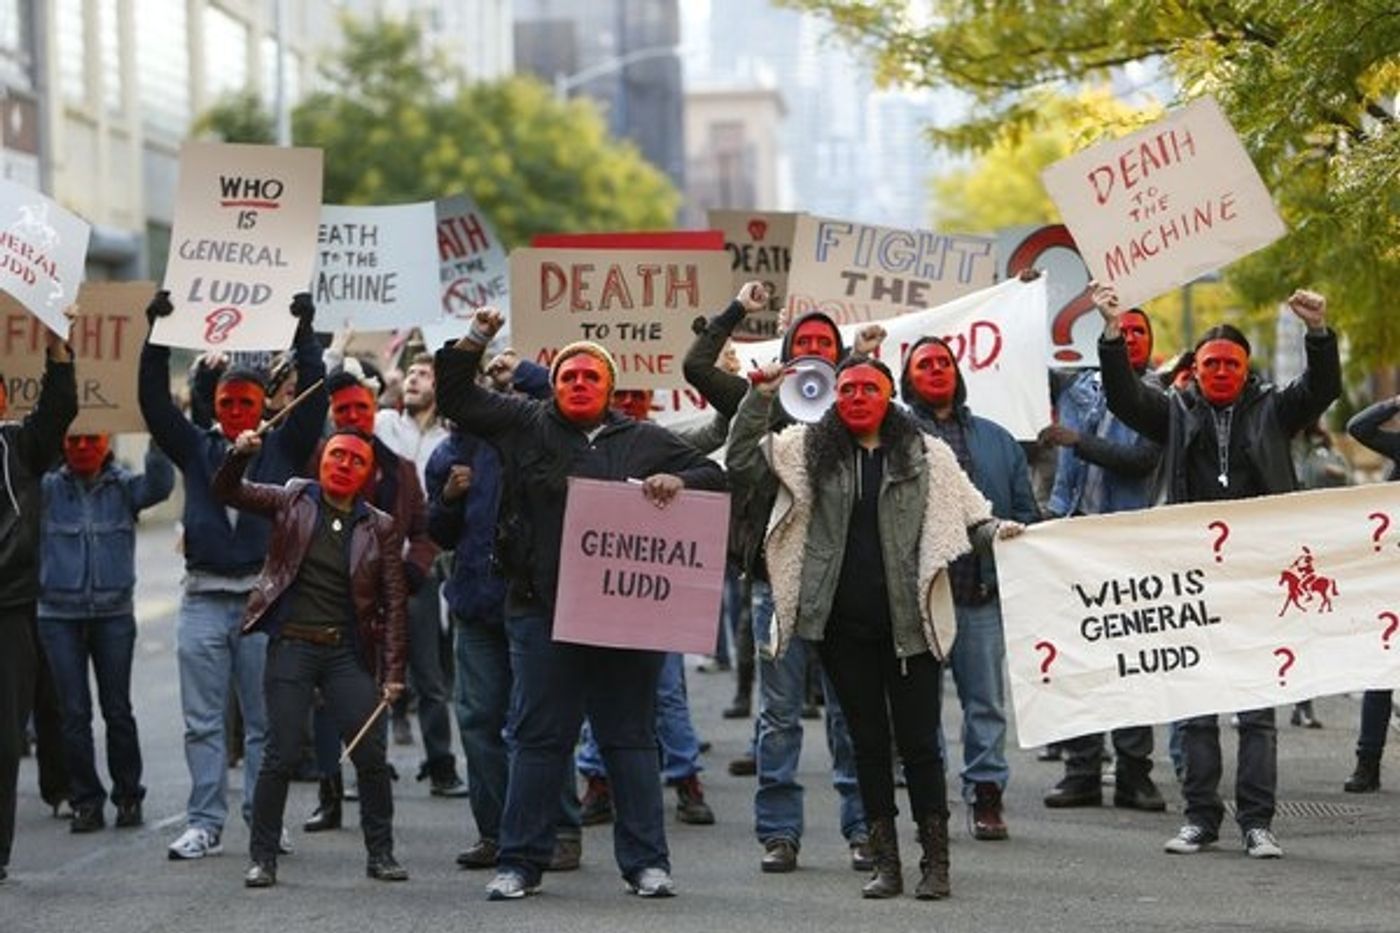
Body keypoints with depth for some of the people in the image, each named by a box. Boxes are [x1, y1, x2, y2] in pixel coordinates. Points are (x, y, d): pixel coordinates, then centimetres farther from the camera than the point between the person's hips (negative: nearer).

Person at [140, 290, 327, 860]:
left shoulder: (282, 448, 7)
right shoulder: (196, 449, 11)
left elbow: (313, 399, -4)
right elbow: (154, 402, 3)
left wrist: (305, 334, -10)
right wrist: (157, 336, -6)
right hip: (204, 598, 2)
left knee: (265, 721, 3)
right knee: (202, 721, 3)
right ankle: (205, 824, 7)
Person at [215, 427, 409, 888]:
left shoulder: (380, 528, 5)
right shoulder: (293, 501, 5)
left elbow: (393, 603, 4)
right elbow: (228, 492, -2)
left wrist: (392, 673, -2)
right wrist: (239, 455, -24)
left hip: (348, 651, 1)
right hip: (292, 646, -1)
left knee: (371, 755, -2)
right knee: (281, 755, -3)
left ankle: (380, 853, 12)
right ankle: (263, 858, 7)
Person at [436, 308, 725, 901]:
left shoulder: (644, 441, 11)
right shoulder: (527, 426, 9)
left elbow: (713, 475, 15)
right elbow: (456, 398, 11)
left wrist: (679, 482, -6)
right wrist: (474, 342, -2)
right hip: (548, 612, -1)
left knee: (631, 737, 7)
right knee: (539, 738, 3)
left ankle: (646, 862, 12)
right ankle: (520, 862, 10)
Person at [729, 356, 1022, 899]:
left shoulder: (927, 455, 5)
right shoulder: (808, 449, 7)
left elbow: (969, 518, 6)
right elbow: (742, 467, 3)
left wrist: (996, 531, -16)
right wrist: (759, 401, -5)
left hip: (908, 623, -2)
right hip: (843, 624, 2)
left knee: (919, 742, 0)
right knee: (868, 741, 9)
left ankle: (935, 863, 7)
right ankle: (885, 864, 16)